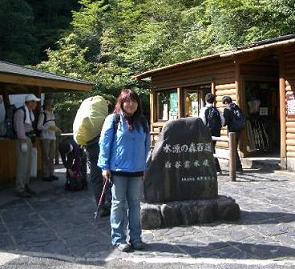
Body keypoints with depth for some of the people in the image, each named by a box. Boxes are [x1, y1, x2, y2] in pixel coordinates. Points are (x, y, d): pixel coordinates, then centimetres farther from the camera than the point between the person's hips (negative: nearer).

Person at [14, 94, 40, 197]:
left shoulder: (29, 112, 12)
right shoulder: (20, 112, -15)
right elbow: (20, 127, -20)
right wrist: (23, 143, -22)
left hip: (28, 139, 9)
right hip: (22, 140, -9)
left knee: (28, 164, 12)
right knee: (22, 164, -9)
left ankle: (26, 186, 20)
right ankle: (20, 189, -4)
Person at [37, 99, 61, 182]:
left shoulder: (52, 114, 15)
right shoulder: (43, 114, -6)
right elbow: (39, 126, -11)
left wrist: (57, 129, 5)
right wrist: (49, 127, -19)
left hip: (52, 137, 7)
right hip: (45, 137, -7)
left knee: (52, 156, 11)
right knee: (46, 157, -5)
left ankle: (51, 174, 18)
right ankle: (46, 175, 0)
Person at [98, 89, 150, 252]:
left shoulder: (142, 122, 9)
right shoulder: (113, 120, -4)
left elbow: (146, 145, 14)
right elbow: (104, 144, -5)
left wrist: (145, 166, 12)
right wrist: (105, 167, -8)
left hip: (137, 170, 4)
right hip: (118, 170, -4)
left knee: (135, 204, 11)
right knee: (119, 204, 5)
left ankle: (135, 238, 22)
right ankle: (118, 239, 16)